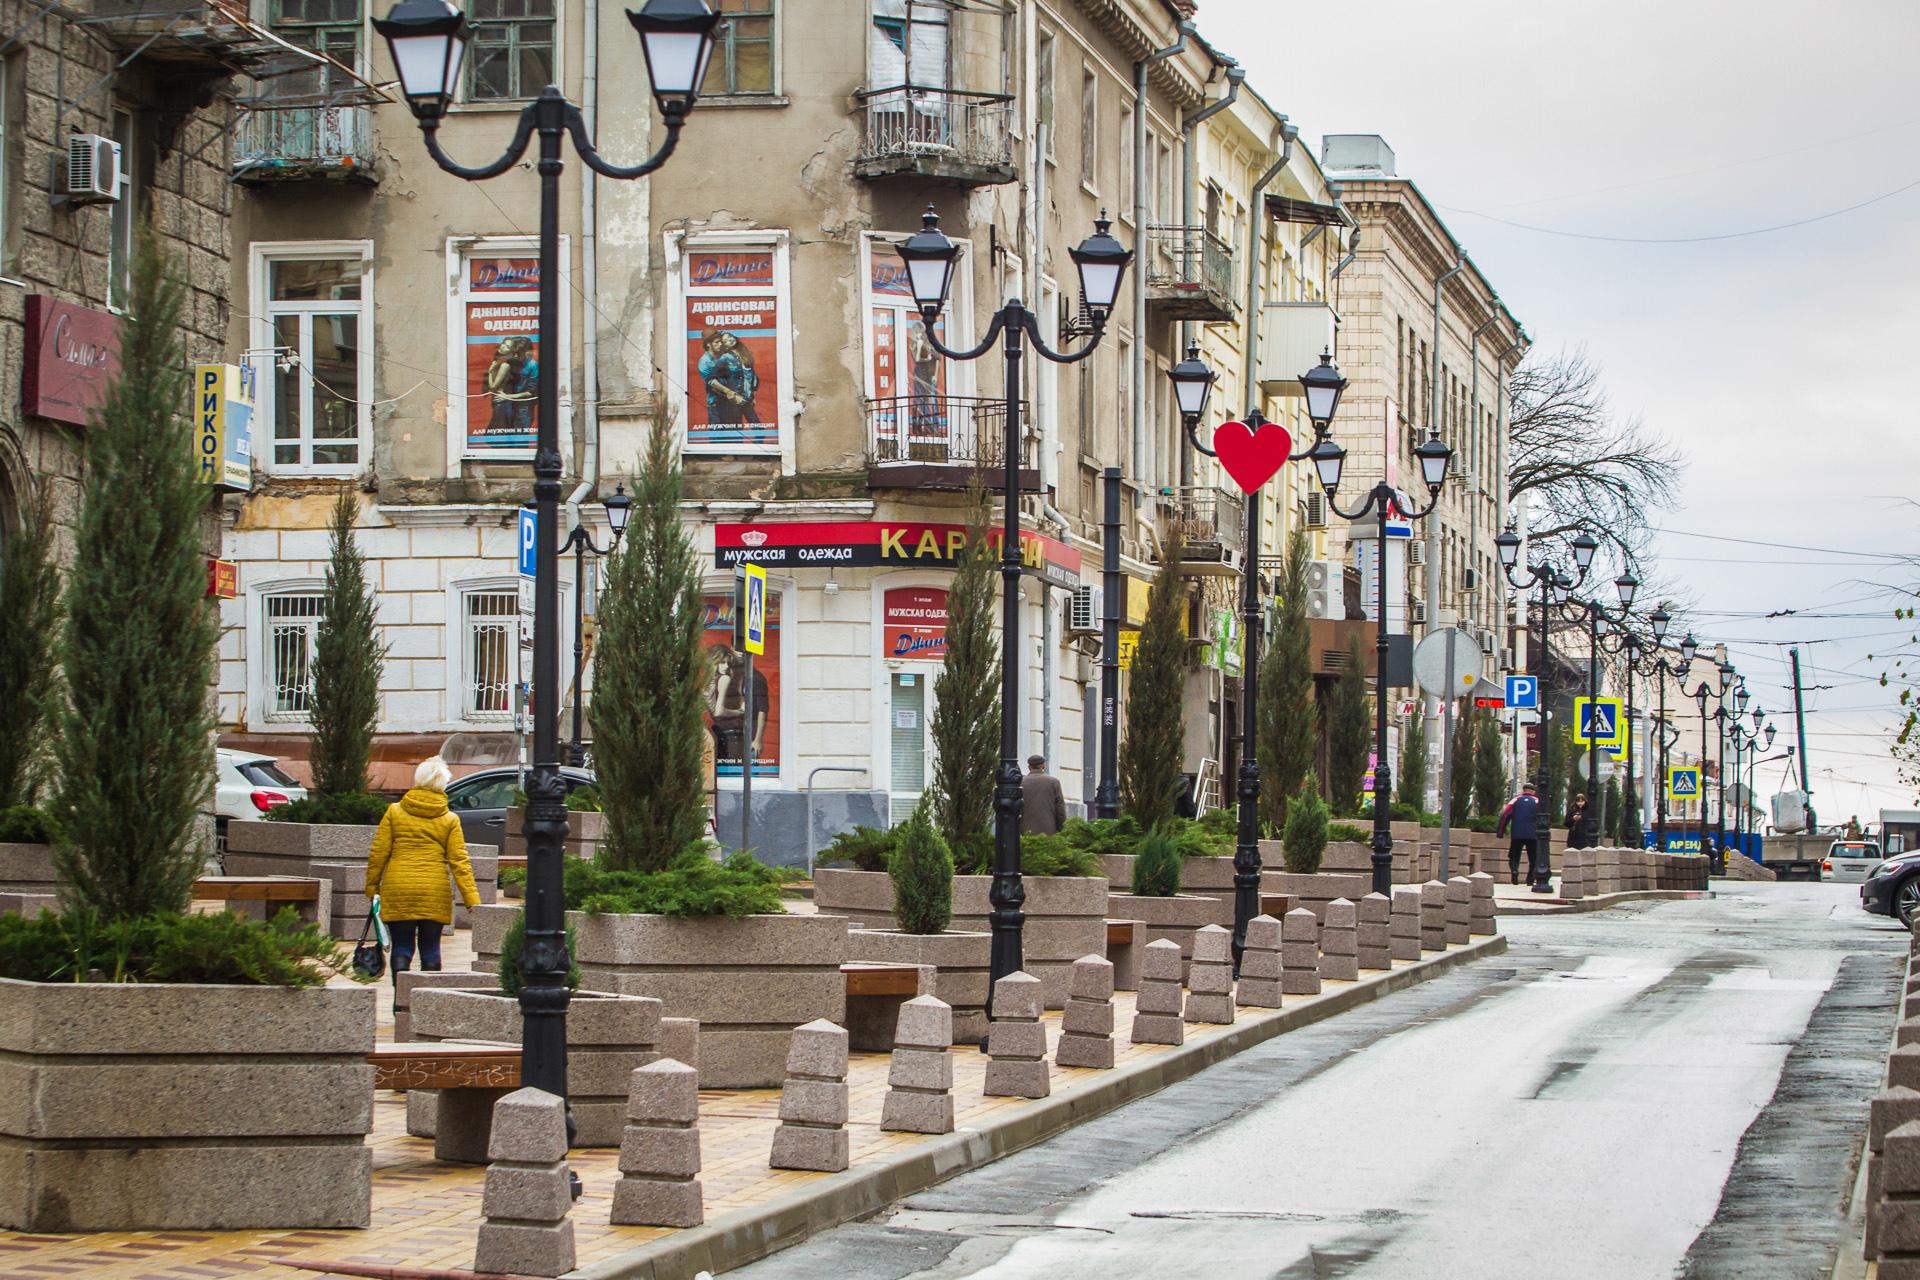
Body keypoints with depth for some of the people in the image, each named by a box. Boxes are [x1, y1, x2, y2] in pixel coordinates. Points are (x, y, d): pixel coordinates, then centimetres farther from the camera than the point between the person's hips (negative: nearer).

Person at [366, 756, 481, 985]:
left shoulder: (394, 812, 2)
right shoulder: (449, 821, 2)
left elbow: (378, 854, 2)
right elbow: (460, 862, -2)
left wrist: (372, 887, 11)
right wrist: (472, 900, -2)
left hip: (397, 891, 0)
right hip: (434, 894, 0)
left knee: (401, 948, 3)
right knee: (430, 949, 8)